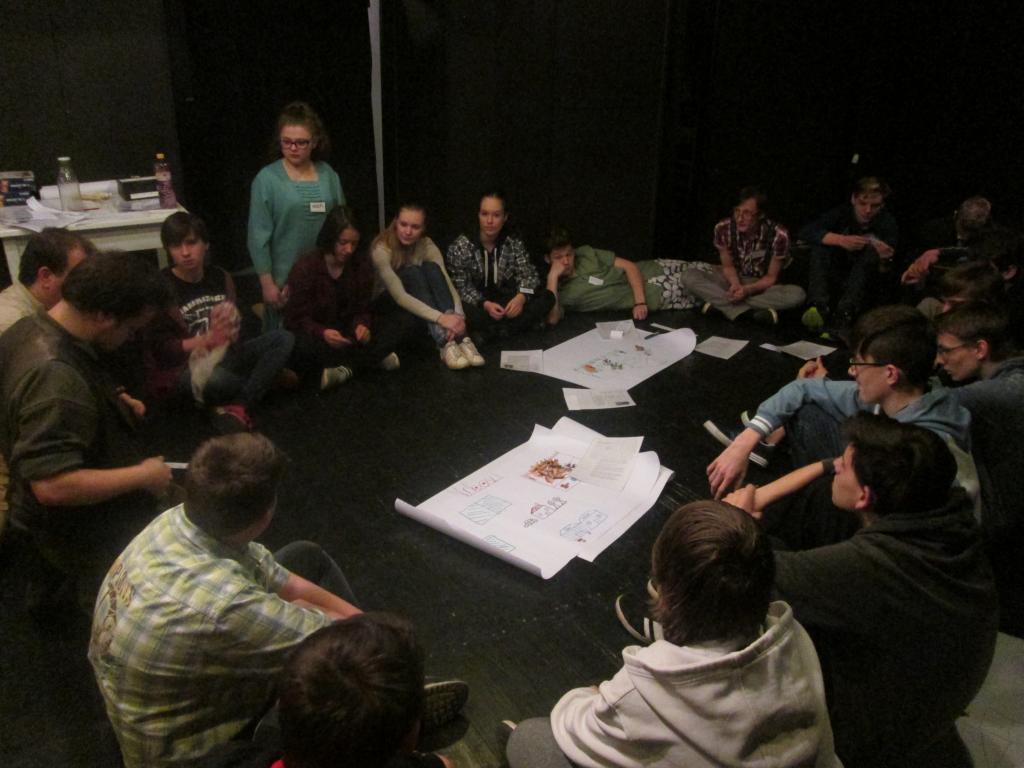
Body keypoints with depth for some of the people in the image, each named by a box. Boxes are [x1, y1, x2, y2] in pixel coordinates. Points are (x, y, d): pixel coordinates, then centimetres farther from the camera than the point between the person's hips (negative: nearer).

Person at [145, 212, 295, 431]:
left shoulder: (220, 277, 2)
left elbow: (236, 322, 6)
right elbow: (160, 349, -16)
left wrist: (228, 331, -19)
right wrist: (208, 339, -25)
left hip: (222, 356, 6)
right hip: (181, 368, -6)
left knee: (283, 338, -10)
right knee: (214, 379, -42)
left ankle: (238, 407, -24)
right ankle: (266, 378, -6)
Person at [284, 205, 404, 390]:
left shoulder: (362, 263, -5)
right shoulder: (305, 268, -16)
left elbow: (363, 308, -1)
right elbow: (297, 318, -15)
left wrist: (362, 325, -27)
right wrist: (322, 332, -37)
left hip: (348, 333, 3)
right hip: (317, 335, -3)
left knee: (395, 328, -19)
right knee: (303, 345, -40)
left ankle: (344, 367, -24)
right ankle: (375, 357, -24)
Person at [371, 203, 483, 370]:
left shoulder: (426, 245, -10)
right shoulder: (382, 249, -24)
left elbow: (446, 282, -22)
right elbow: (399, 296, -35)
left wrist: (458, 316, -42)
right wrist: (440, 318, -46)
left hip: (419, 305, 4)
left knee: (432, 268, -26)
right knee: (413, 272, -31)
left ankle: (460, 337, -36)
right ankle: (445, 343, -43)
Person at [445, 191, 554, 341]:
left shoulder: (514, 243, 1)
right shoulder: (461, 246, -9)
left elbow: (527, 273, -6)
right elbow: (461, 286, -13)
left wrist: (521, 296, -29)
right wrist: (484, 304, -31)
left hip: (506, 302, 3)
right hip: (477, 304, -3)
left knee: (547, 296, -18)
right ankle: (524, 322, -25)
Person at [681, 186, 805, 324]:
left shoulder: (778, 235, -23)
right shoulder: (723, 228, -18)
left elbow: (771, 277, -13)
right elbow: (727, 266, -5)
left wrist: (748, 290, -32)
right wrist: (736, 284, -27)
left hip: (761, 286, -1)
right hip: (733, 281, 1)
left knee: (797, 294, -33)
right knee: (688, 276, -24)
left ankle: (720, 302, -30)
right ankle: (749, 311, -31)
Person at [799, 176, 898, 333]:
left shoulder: (888, 224, -3)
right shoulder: (842, 214, -2)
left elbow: (885, 273, -6)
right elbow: (806, 232, -18)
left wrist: (884, 261, -29)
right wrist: (840, 240, -31)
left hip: (863, 286, -1)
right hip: (832, 280, 1)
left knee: (871, 251, -26)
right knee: (821, 243, -21)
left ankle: (843, 315, -42)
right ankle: (819, 306, -41)